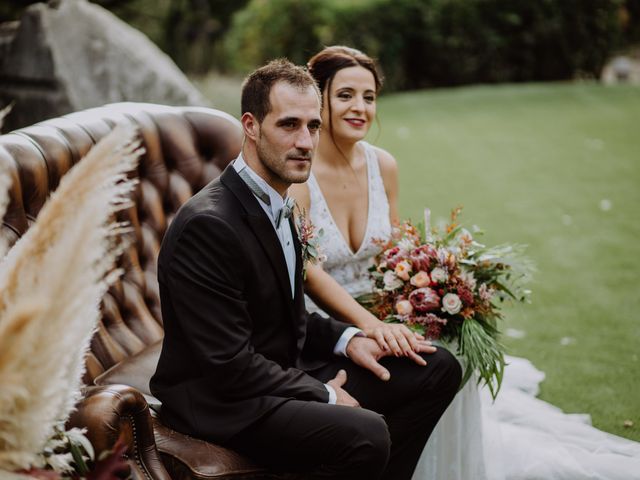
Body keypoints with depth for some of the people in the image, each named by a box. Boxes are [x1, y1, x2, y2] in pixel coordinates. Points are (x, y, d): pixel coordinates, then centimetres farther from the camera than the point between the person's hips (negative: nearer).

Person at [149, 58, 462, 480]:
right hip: (221, 402, -10)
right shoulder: (209, 224, -24)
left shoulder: (273, 203, 7)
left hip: (289, 373, 10)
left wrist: (348, 340, 1)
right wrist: (323, 396, -14)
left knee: (438, 369, 8)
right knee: (366, 434, -33)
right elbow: (229, 365, -24)